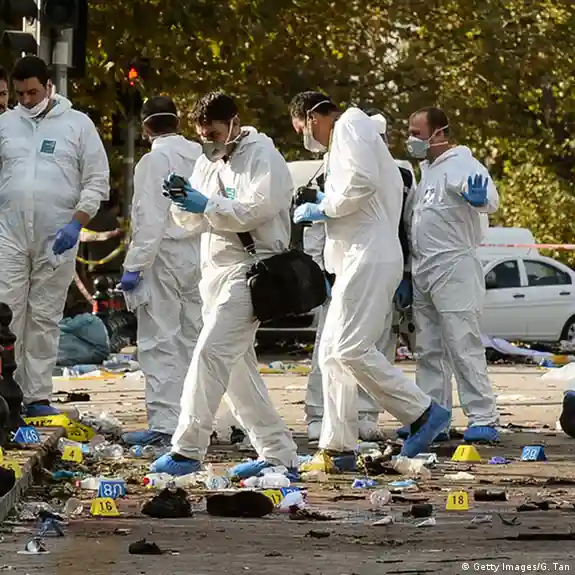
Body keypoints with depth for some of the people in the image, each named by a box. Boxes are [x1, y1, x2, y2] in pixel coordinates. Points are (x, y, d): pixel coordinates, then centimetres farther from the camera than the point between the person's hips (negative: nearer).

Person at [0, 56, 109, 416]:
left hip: (56, 238, -1)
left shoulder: (77, 124, 4)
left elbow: (97, 181, 3)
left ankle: (38, 396, 9)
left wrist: (76, 224, -9)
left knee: (45, 319, 4)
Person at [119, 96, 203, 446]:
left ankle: (164, 424, -9)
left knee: (160, 342, -5)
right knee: (191, 340, 13)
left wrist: (134, 266, -14)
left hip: (164, 258, -7)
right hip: (198, 256, 7)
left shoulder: (154, 160, -11)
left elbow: (151, 221, -16)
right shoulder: (201, 158, 7)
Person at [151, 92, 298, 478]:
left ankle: (187, 449, -19)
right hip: (217, 271, 10)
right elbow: (191, 220, 16)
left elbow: (256, 209, -19)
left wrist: (207, 205, -23)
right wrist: (184, 202, -5)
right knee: (237, 366, 10)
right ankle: (278, 452, 15)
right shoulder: (210, 161, 19)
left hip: (249, 269, -10)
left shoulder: (263, 158, -7)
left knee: (211, 353, -18)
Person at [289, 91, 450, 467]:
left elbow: (362, 182, -20)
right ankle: (339, 447, 6)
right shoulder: (345, 138, 26)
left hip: (369, 258, -11)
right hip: (358, 259, 11)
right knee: (332, 353, 7)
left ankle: (423, 412, -11)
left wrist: (324, 209, -8)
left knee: (351, 349, -17)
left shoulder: (350, 124, -5)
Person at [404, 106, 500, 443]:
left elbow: (491, 200, -27)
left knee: (464, 346, -12)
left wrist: (479, 197, -52)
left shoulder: (462, 165, -10)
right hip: (423, 272, 9)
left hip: (453, 267, -9)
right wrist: (408, 274, 22)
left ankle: (484, 420, -13)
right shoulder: (427, 170, 18)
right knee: (429, 350, 12)